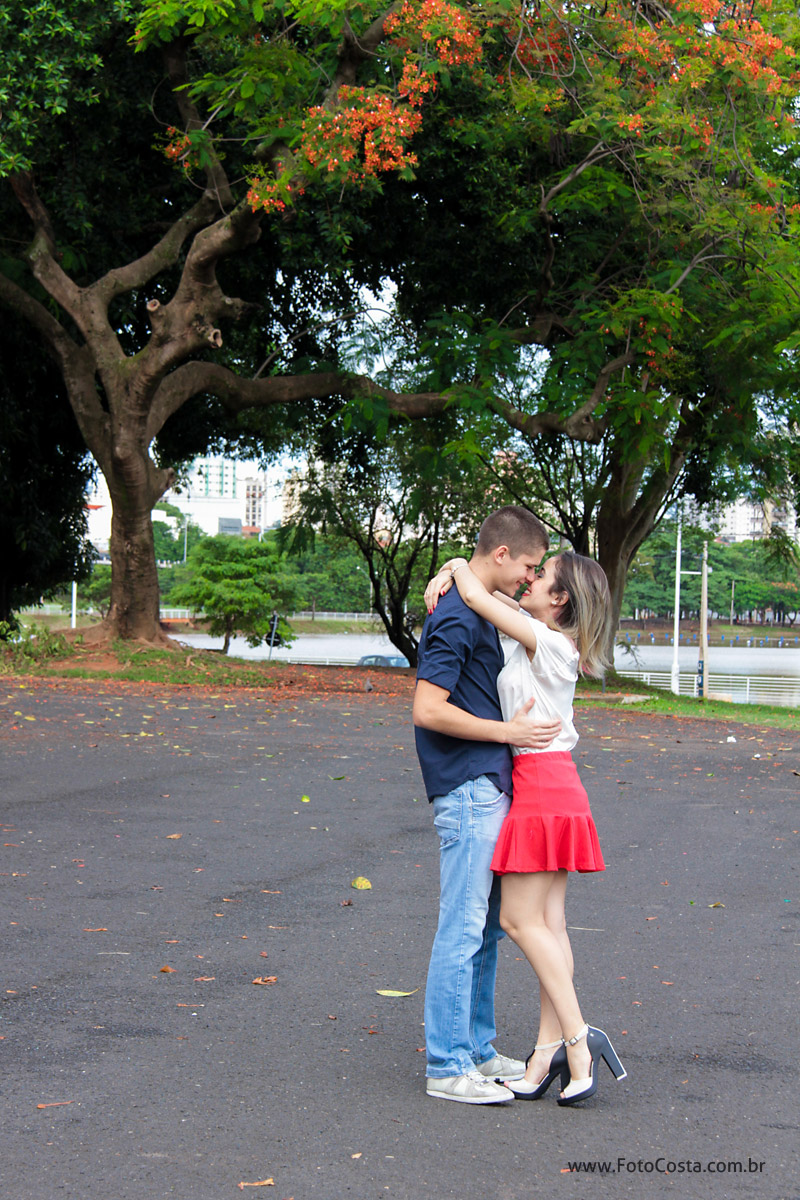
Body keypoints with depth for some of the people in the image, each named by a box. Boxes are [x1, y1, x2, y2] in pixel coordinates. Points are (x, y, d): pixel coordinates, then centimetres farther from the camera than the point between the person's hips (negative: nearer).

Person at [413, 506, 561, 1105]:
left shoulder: (483, 613, 16)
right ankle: (447, 1067, -1)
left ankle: (477, 1049, 24)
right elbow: (428, 710, -21)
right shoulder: (454, 619, -15)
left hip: (492, 789, 10)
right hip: (468, 791, -10)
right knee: (463, 929, -6)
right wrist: (508, 731, -16)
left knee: (485, 926, 15)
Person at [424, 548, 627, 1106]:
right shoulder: (544, 636, 13)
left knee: (521, 919, -7)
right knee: (548, 922, 5)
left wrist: (462, 571, 4)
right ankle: (549, 1053, 5)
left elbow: (476, 596, -15)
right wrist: (448, 573, 2)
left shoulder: (547, 642, -13)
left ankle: (578, 1040, -7)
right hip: (551, 789, 9)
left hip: (544, 784, -9)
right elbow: (482, 586, 20)